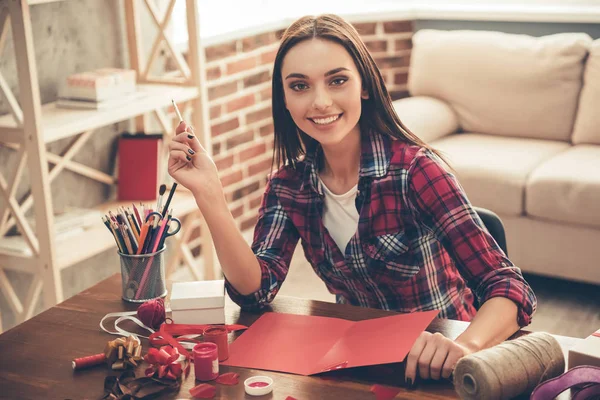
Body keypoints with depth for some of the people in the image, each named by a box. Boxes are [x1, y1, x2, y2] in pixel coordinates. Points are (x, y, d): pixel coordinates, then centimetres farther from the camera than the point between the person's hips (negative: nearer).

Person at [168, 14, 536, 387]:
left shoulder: (413, 168, -19)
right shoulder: (289, 184, -4)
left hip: (435, 367, -3)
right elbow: (255, 289, -12)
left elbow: (511, 289, -23)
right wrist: (209, 193, -24)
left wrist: (465, 348, -43)